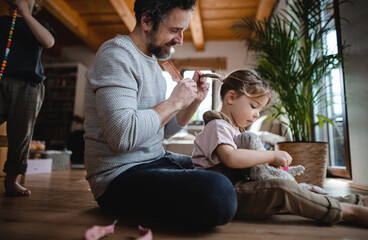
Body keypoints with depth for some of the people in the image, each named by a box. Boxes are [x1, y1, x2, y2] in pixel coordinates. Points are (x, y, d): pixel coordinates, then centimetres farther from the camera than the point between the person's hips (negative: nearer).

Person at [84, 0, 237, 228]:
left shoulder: (152, 61, 15)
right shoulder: (116, 55, -14)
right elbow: (123, 136, -28)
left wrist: (193, 101, 2)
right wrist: (175, 102, -16)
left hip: (156, 160, 9)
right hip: (120, 175, -8)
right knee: (219, 193, -29)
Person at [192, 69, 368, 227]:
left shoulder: (235, 129, 22)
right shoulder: (217, 125, -11)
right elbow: (231, 158, -28)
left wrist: (268, 161, 5)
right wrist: (271, 155, -20)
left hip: (240, 187, 10)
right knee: (282, 188, -27)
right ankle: (351, 212, -17)